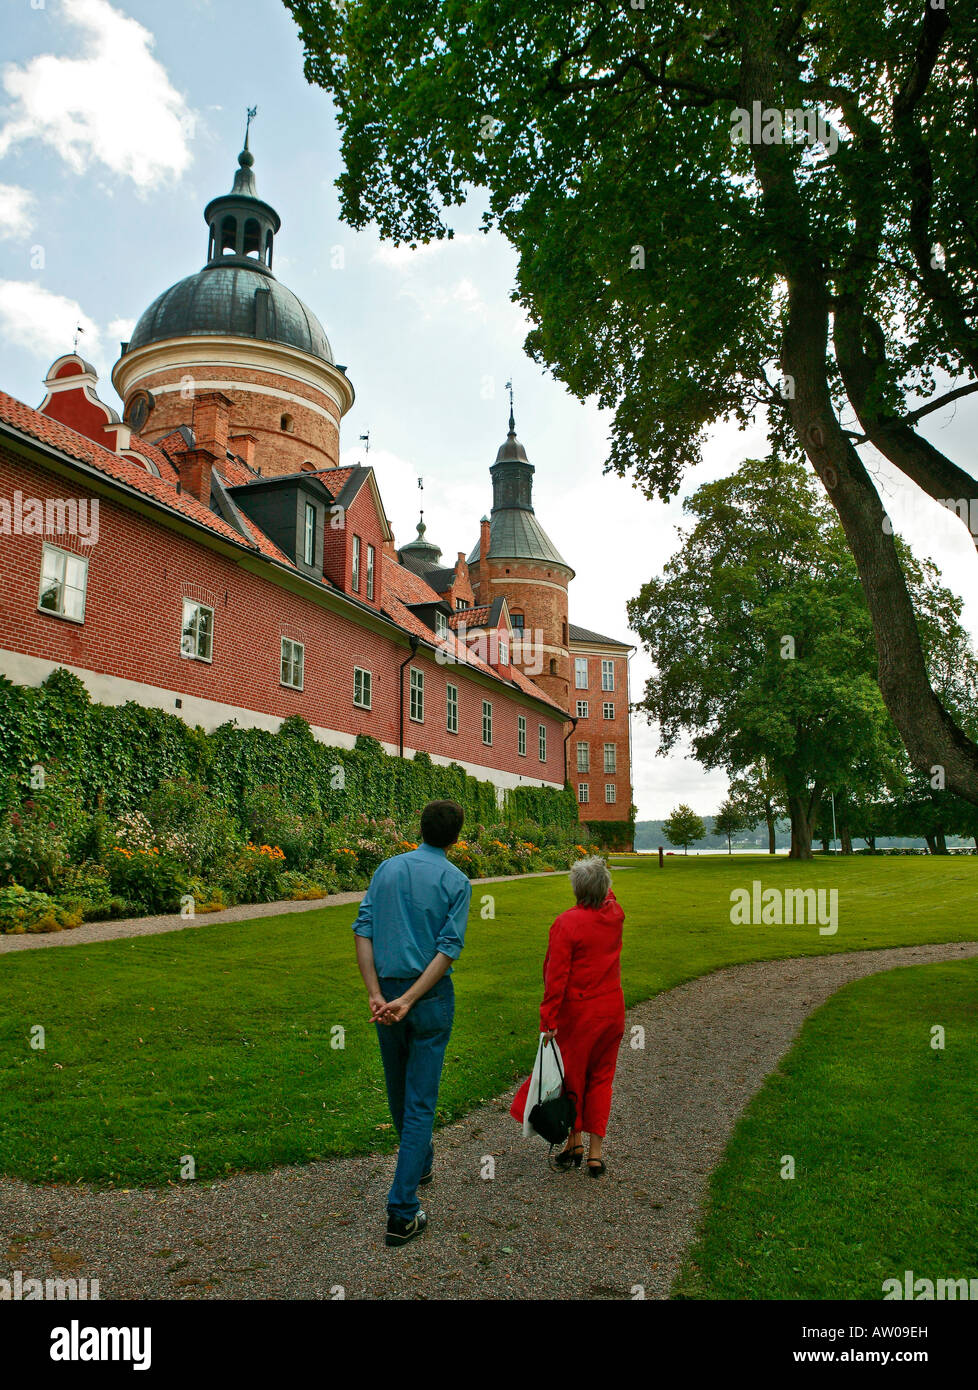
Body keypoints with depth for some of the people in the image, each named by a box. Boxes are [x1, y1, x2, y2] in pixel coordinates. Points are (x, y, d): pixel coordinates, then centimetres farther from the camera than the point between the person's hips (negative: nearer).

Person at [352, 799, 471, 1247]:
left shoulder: (387, 869, 3)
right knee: (420, 1099, 2)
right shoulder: (456, 881, -6)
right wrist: (407, 1001, -16)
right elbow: (449, 948, -15)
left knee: (399, 1089, 22)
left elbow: (363, 931, -5)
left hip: (386, 991, 4)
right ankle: (402, 1212, 1)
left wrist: (376, 994, -11)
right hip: (431, 994, -3)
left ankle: (419, 1165, 46)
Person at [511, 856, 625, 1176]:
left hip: (577, 1014, -5)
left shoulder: (567, 923, -18)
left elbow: (556, 976, -19)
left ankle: (574, 1143, 25)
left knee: (570, 1077, 12)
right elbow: (608, 897, 23)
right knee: (600, 1078, 13)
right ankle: (595, 1152, 16)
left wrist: (548, 1019, -15)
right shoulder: (614, 915, -3)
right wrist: (600, 872, 35)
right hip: (611, 1011, 5)